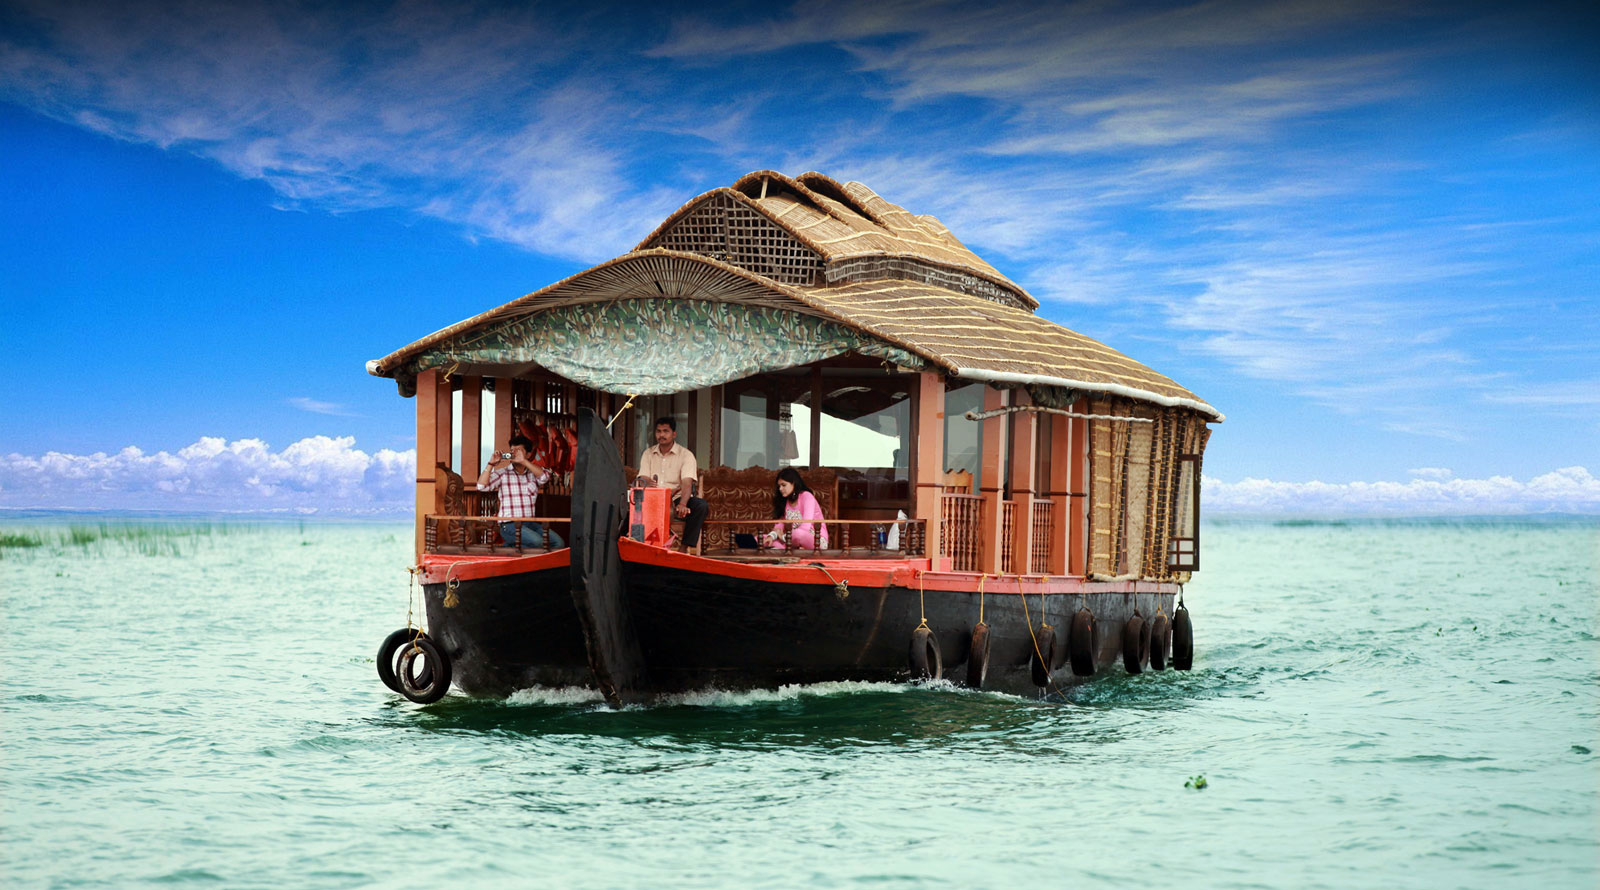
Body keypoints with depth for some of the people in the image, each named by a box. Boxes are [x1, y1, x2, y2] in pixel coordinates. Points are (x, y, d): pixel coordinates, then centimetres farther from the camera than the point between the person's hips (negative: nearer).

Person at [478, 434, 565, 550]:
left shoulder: (533, 472, 11)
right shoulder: (502, 473, 3)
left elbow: (545, 477, -13)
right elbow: (482, 486, -9)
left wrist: (523, 461, -19)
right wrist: (491, 464, -14)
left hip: (530, 523, 5)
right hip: (509, 525, -5)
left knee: (558, 543, -13)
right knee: (537, 542, -30)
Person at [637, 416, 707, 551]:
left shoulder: (686, 455, 0)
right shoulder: (648, 454, 11)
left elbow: (687, 484, -14)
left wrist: (682, 504, -35)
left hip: (677, 498, -1)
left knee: (701, 505, -31)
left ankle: (685, 547, -27)